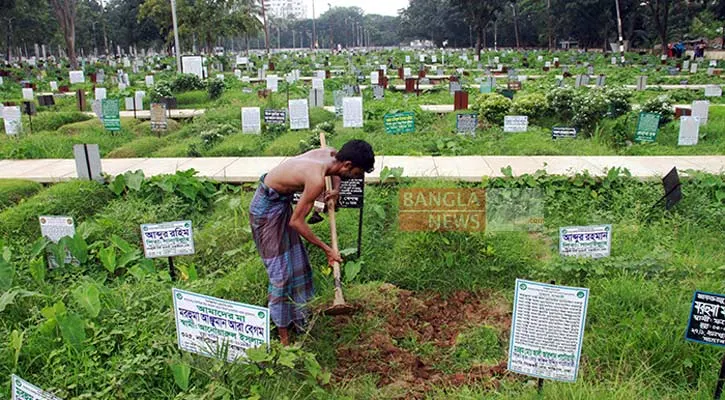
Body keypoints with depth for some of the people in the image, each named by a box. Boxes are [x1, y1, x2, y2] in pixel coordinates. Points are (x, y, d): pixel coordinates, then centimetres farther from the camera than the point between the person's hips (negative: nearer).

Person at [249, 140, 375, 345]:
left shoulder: (330, 153, -9)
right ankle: (284, 338, 10)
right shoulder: (316, 180, -33)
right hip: (267, 208, -9)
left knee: (298, 266, 14)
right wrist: (327, 249, -16)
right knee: (280, 272, -3)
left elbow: (335, 173, 18)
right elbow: (296, 221, -24)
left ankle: (301, 323, 29)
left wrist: (336, 188, -4)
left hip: (282, 201, 10)